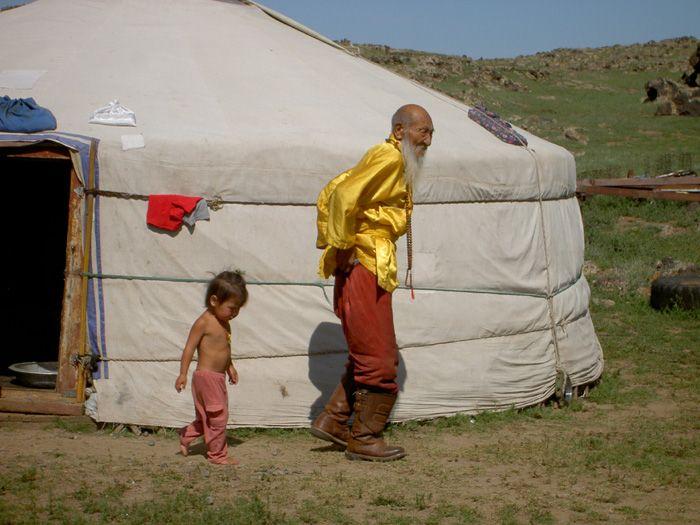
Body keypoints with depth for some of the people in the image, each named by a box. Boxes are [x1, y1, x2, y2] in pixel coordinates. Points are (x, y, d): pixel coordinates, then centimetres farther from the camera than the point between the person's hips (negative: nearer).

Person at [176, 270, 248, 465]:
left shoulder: (224, 323, 11)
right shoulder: (204, 322, -16)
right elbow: (190, 347, -16)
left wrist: (230, 367, 29)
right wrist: (183, 374, -18)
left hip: (218, 376, 9)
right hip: (207, 376, -9)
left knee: (207, 417, 17)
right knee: (218, 416, -3)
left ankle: (186, 437, 33)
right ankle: (217, 454, 7)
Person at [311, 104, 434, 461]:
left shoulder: (397, 164, 20)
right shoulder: (388, 157, -12)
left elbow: (331, 192, 25)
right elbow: (344, 195, -25)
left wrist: (328, 243, 19)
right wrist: (344, 246, -18)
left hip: (373, 271, 10)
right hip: (363, 268, -10)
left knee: (368, 354, 17)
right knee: (379, 360, -5)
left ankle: (332, 420, 21)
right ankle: (364, 440, 4)